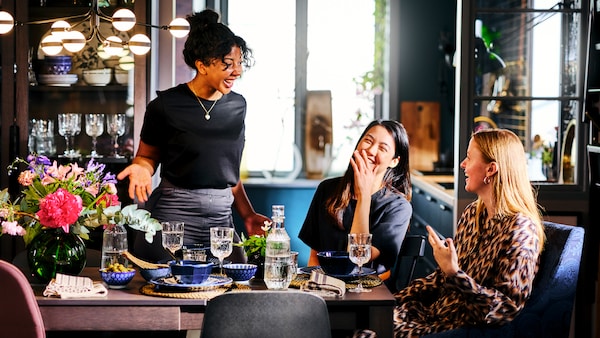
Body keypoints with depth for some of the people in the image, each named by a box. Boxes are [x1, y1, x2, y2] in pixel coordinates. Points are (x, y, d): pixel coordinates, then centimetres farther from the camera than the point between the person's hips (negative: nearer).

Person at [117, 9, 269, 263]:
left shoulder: (237, 105, 7)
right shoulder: (166, 106, -7)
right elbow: (147, 156, 5)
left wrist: (248, 215, 12)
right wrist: (142, 169, -17)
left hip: (221, 216, 4)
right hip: (174, 214, -4)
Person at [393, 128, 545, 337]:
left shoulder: (519, 230, -17)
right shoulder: (473, 213, 9)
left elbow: (507, 307, -19)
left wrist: (453, 272, -25)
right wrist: (396, 298, 5)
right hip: (437, 312, 8)